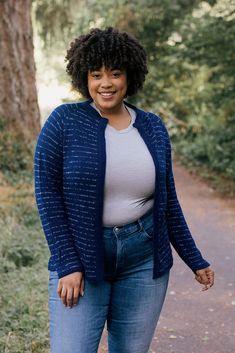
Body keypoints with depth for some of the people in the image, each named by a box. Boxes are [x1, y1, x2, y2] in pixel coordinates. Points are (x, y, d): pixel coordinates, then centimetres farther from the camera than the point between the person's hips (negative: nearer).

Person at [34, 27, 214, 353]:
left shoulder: (153, 128, 5)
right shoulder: (64, 122, -6)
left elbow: (167, 200, 12)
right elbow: (48, 195, -8)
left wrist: (195, 260, 12)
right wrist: (67, 265, -13)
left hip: (144, 258, 3)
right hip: (81, 257, -3)